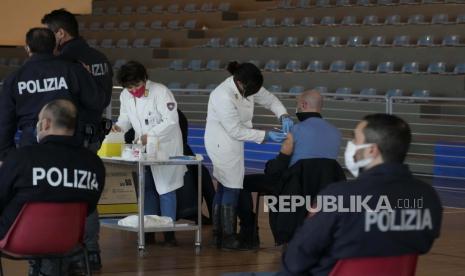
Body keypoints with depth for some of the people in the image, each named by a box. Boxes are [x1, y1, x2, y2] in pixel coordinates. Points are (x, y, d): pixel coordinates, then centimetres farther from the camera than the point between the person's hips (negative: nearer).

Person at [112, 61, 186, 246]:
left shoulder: (160, 92, -19)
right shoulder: (125, 95, -1)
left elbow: (171, 120, -22)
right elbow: (126, 117, 9)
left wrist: (150, 135, -29)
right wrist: (119, 127, -14)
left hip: (165, 146, -6)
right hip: (143, 148, 6)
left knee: (165, 189, -1)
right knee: (147, 189, 10)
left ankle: (169, 231, 5)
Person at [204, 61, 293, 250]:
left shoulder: (246, 86, -6)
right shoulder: (224, 97, -30)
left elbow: (269, 99, 7)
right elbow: (236, 131, -25)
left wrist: (284, 116, -10)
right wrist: (266, 136, -22)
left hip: (227, 144, 9)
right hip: (224, 144, -9)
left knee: (223, 188, 15)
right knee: (232, 189, -3)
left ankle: (218, 234, 25)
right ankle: (228, 238, 5)